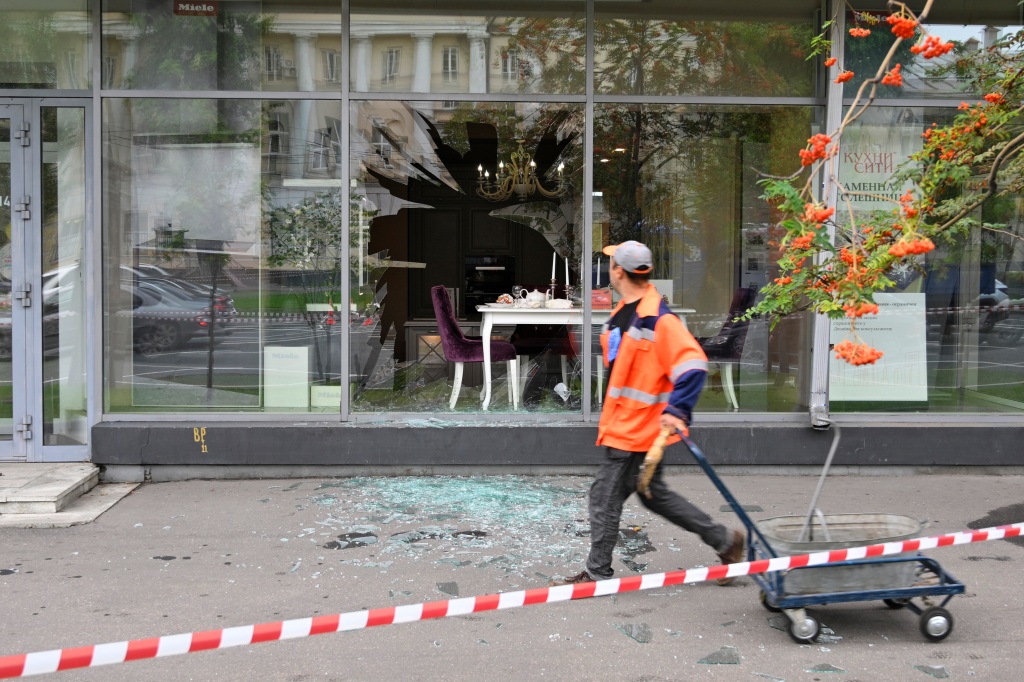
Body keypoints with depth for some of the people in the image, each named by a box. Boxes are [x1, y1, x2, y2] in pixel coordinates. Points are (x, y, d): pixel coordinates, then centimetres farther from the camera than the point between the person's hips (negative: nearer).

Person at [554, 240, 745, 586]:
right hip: (623, 424, 10)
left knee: (605, 496, -1)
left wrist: (678, 411, -31)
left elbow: (693, 364, -26)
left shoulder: (659, 319, -21)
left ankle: (597, 573, 14)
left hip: (634, 428, -10)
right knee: (655, 494, 18)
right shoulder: (622, 312, 11)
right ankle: (725, 540, 26)